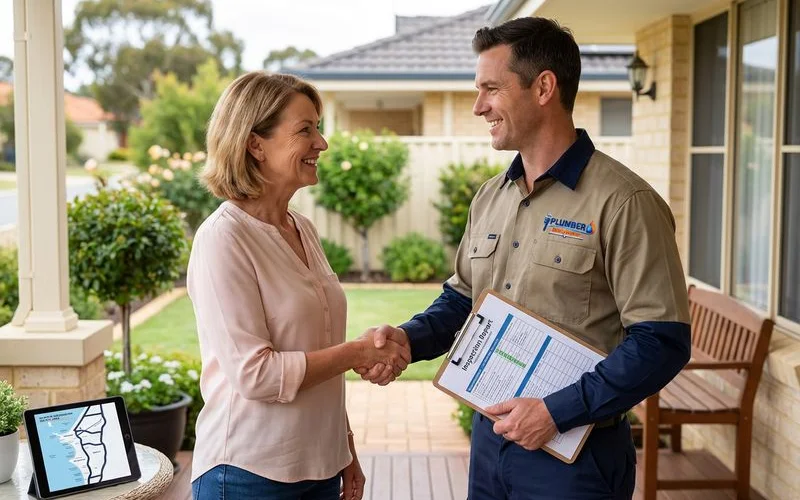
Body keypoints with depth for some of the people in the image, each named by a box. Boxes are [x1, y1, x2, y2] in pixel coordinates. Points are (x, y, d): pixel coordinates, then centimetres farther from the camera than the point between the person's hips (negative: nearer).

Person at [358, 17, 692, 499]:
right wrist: (409, 338, -2)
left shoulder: (622, 201, -16)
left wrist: (558, 412, -21)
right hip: (490, 436, 7)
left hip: (575, 454, -6)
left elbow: (662, 342, -18)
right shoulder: (490, 196, 7)